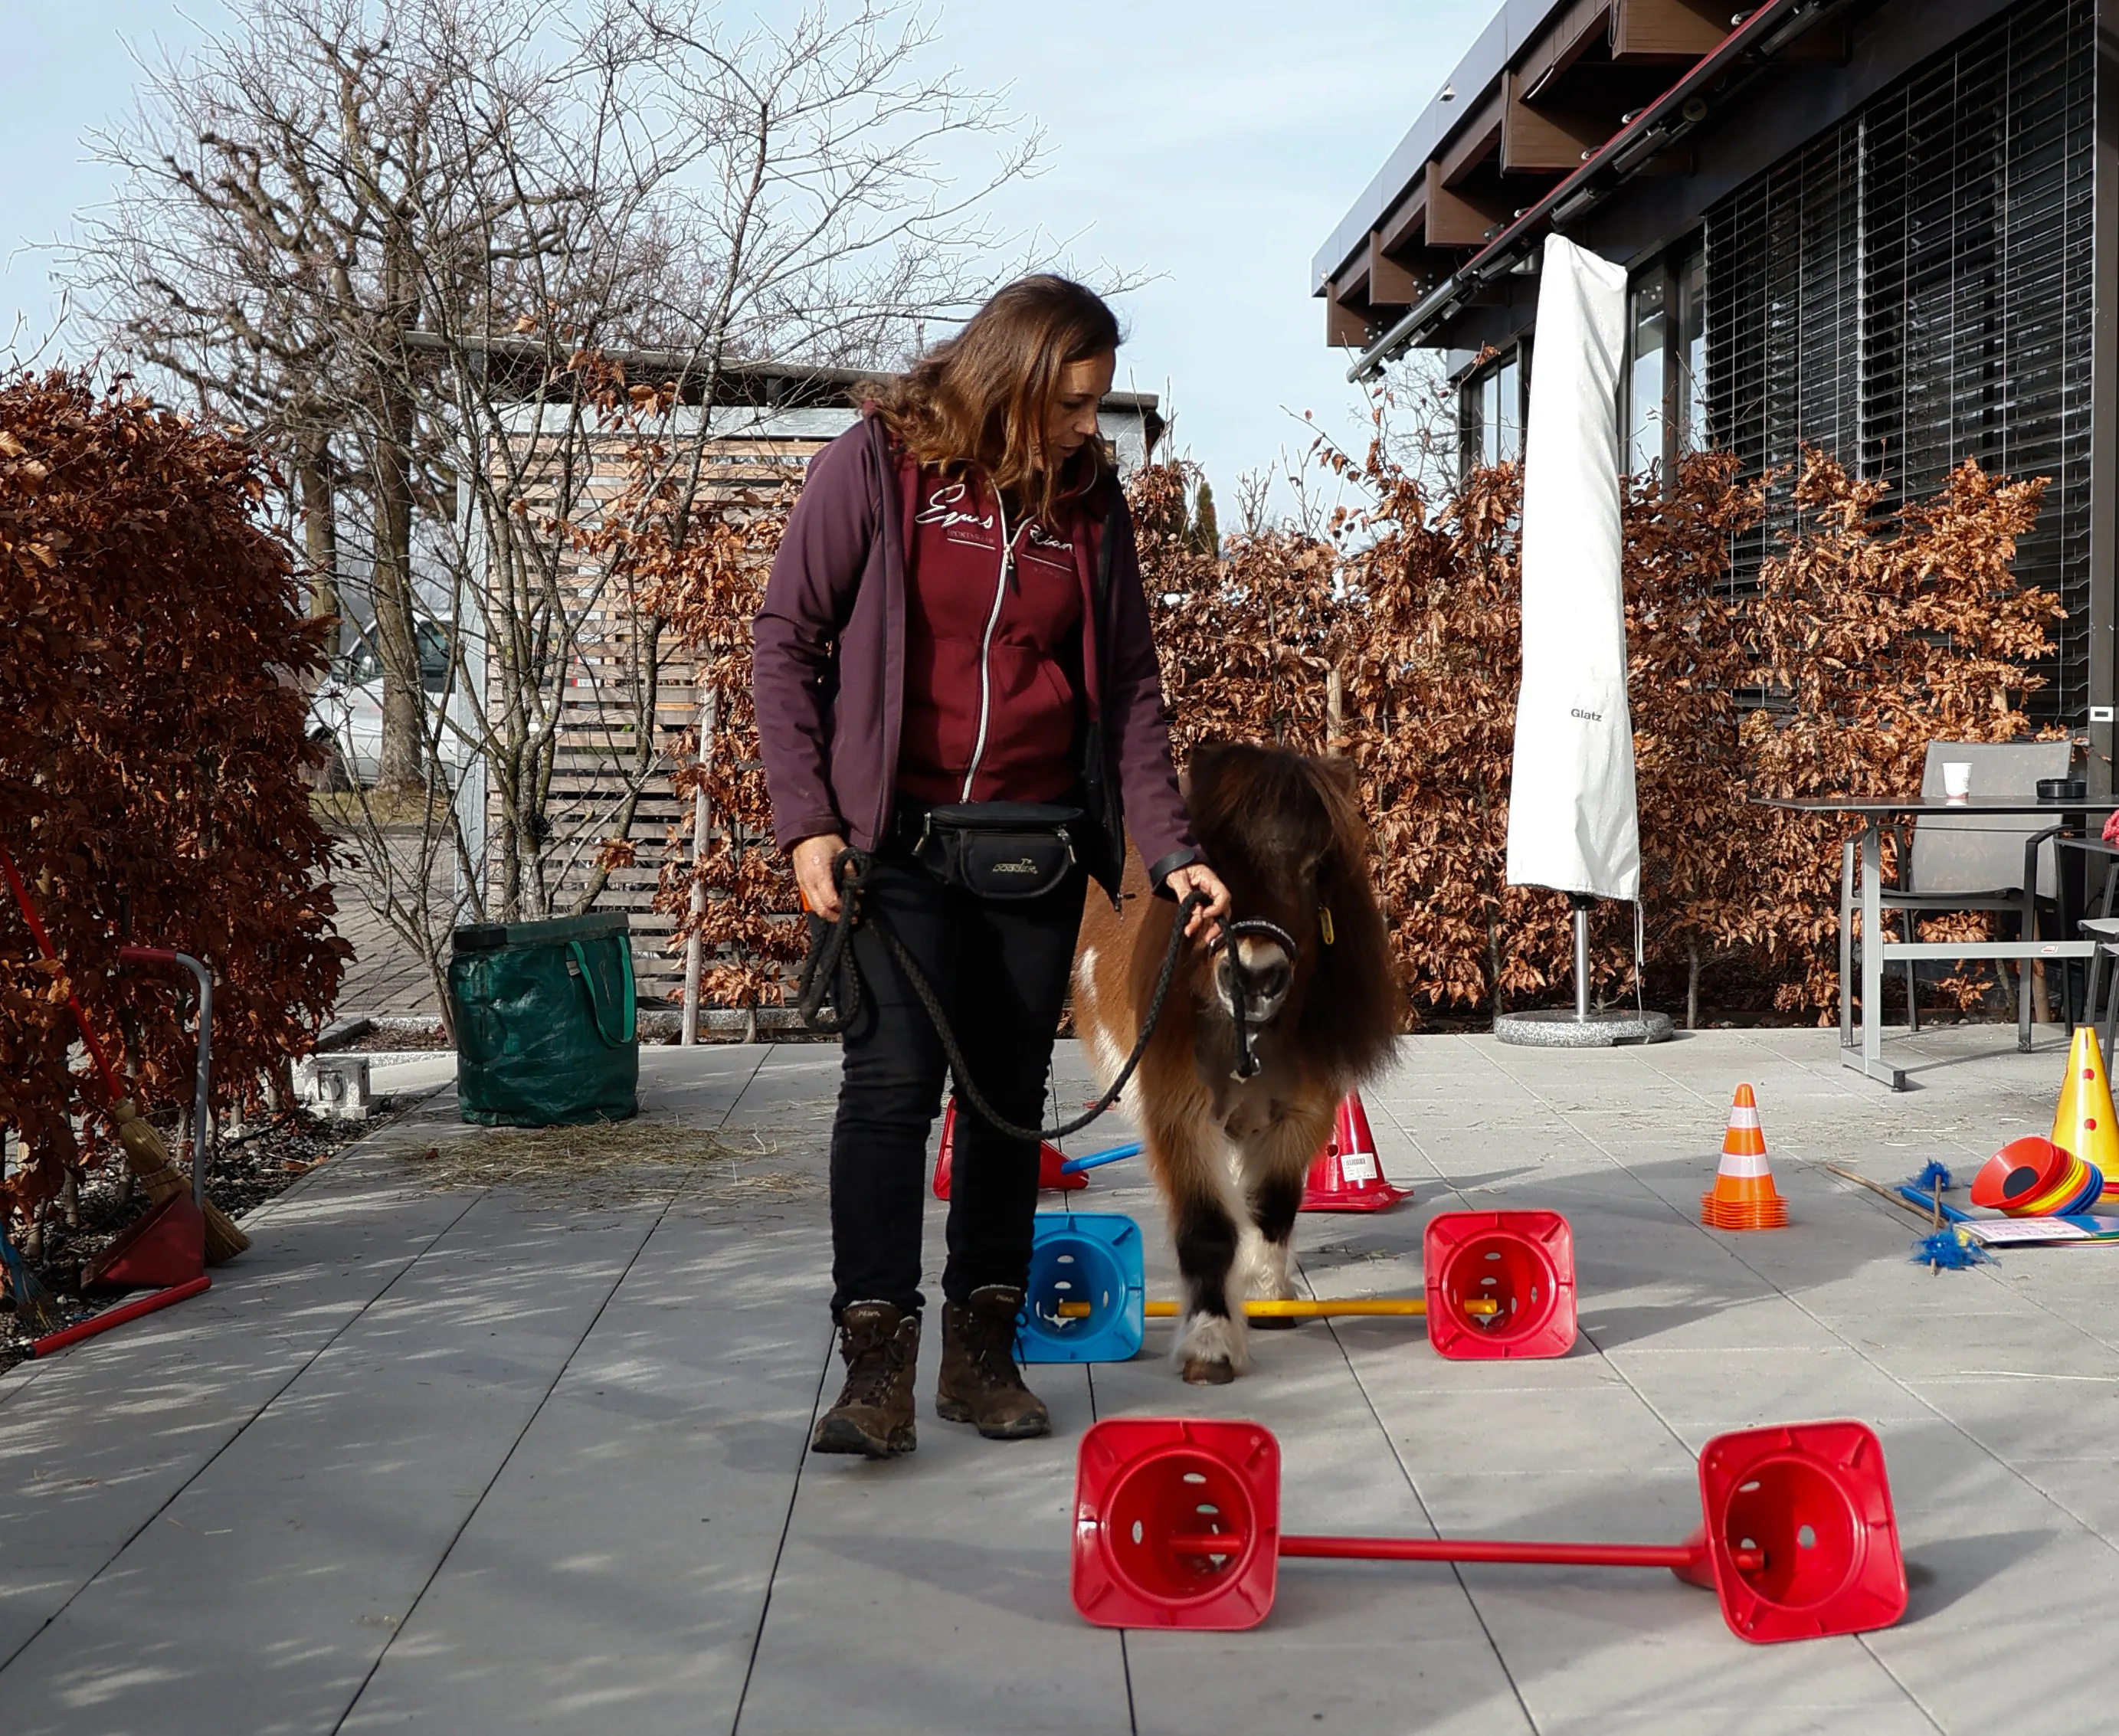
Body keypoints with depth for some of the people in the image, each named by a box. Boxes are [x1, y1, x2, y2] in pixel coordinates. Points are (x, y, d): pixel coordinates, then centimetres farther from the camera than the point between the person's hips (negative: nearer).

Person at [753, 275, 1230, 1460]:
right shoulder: (878, 464, -2)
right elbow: (787, 639, -2)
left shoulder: (1090, 499, 9)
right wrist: (807, 821, -11)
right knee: (893, 1079, -13)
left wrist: (1173, 851, 1)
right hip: (896, 839, -4)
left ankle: (984, 1350, 18)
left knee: (1011, 1096, 8)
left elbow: (1132, 690, 11)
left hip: (1038, 846, 4)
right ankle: (878, 1362, -10)